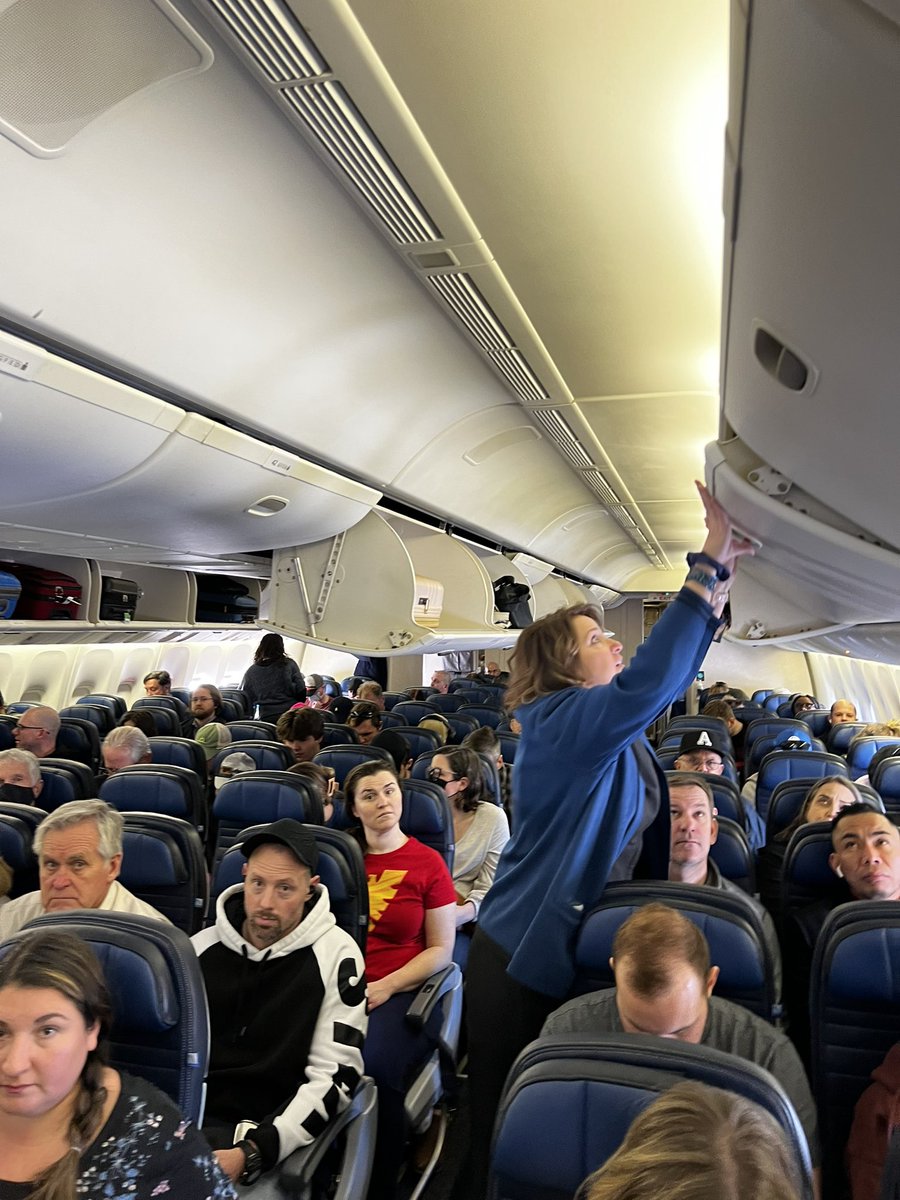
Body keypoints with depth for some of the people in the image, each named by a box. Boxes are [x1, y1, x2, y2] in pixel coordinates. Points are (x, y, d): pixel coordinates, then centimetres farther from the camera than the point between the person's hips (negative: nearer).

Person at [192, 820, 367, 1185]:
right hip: (188, 1115, 5)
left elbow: (335, 1077, -11)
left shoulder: (334, 954, -8)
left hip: (269, 1129, -4)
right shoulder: (202, 946, 5)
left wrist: (251, 1153, -20)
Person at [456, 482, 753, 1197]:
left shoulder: (615, 725, 7)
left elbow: (671, 673, 14)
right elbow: (649, 683, -36)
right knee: (508, 1122, 7)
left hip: (578, 952, 9)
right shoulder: (561, 722, -21)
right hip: (524, 960, -9)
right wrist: (707, 568, -33)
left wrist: (721, 582, 4)